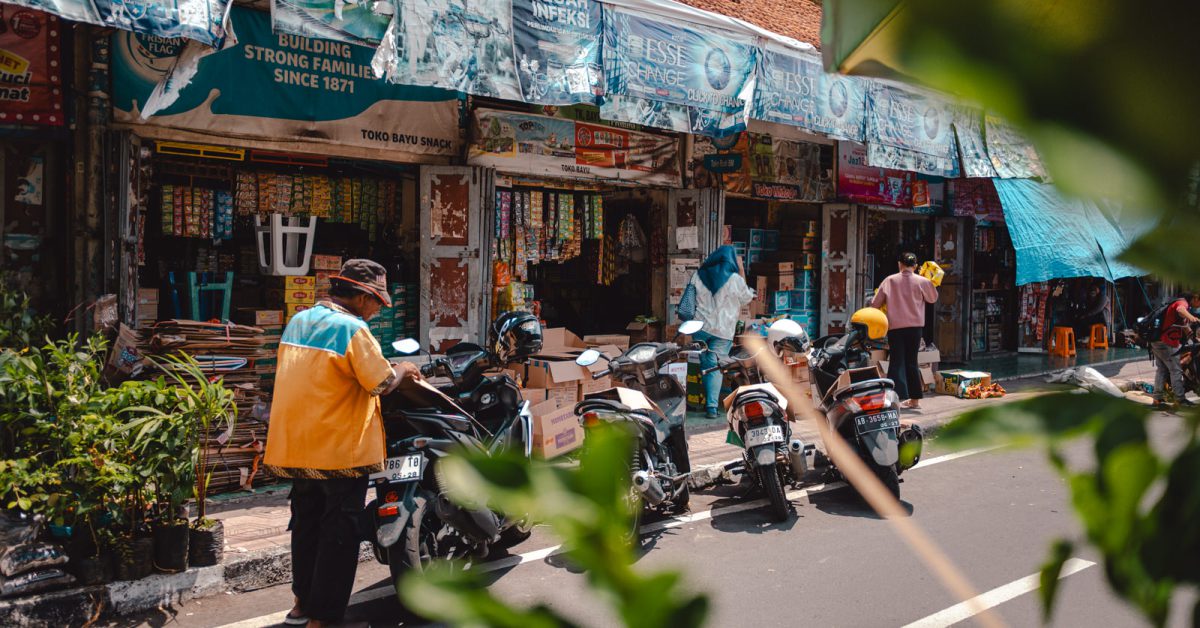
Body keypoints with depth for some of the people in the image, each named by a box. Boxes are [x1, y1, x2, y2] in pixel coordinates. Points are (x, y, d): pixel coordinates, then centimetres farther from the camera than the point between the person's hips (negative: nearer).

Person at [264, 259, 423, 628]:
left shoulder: (298, 321, 9)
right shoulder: (351, 328, -16)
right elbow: (381, 383, -18)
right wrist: (402, 371, 2)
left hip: (296, 445, 8)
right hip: (340, 449, -8)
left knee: (307, 522, 21)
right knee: (339, 531, 3)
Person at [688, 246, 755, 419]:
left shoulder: (698, 276, 3)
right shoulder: (735, 279, -7)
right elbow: (746, 298, 9)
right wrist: (741, 271, 11)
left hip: (700, 327, 2)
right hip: (723, 330, -2)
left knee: (705, 364, 16)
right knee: (716, 367, -1)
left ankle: (709, 401, 19)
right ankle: (711, 406, -9)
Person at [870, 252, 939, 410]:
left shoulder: (889, 280, 0)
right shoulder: (922, 282, -1)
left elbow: (875, 304, 4)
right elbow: (933, 298, 17)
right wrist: (930, 283, 29)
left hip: (895, 327, -1)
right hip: (915, 326, 1)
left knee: (897, 362, -1)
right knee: (911, 362, 10)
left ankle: (897, 396, -16)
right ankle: (914, 399, 14)